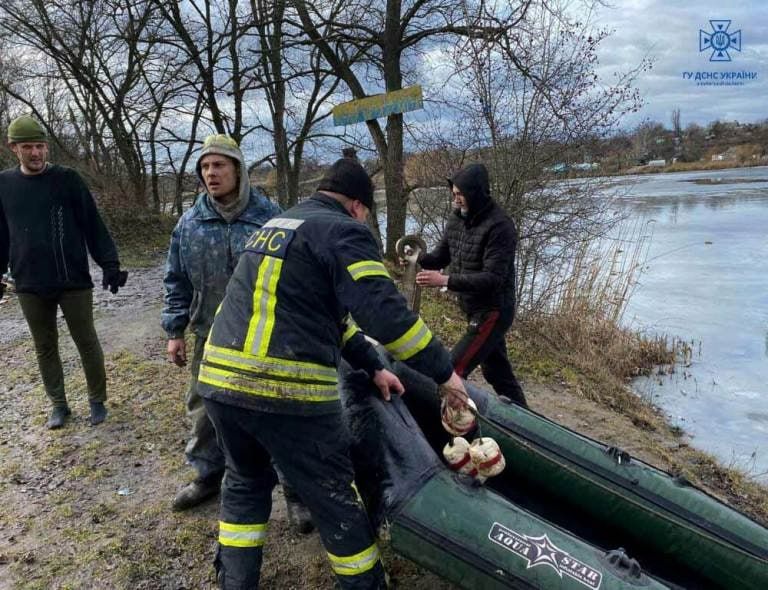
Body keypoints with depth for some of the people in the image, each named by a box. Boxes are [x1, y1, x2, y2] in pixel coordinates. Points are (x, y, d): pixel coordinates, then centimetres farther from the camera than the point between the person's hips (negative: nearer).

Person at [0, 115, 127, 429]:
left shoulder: (67, 179, -4)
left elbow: (93, 225, -5)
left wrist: (110, 264, -12)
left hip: (74, 282, -3)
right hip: (29, 286, 3)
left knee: (87, 343, 6)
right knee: (45, 348, 13)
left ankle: (97, 401, 23)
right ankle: (59, 405, 28)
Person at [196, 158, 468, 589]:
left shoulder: (276, 226, 22)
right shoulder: (343, 231, -5)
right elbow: (385, 313, -16)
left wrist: (372, 366, 24)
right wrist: (443, 370, -5)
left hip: (220, 379, 8)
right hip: (286, 390, -8)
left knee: (246, 483, 27)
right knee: (335, 500, 11)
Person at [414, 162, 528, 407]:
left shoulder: (499, 226, -22)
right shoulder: (458, 220, 3)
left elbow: (493, 278, -27)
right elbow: (441, 256, 11)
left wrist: (446, 280, -33)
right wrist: (417, 259, -11)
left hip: (493, 312, -9)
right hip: (474, 310, 9)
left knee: (452, 371, -13)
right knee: (498, 373, 20)